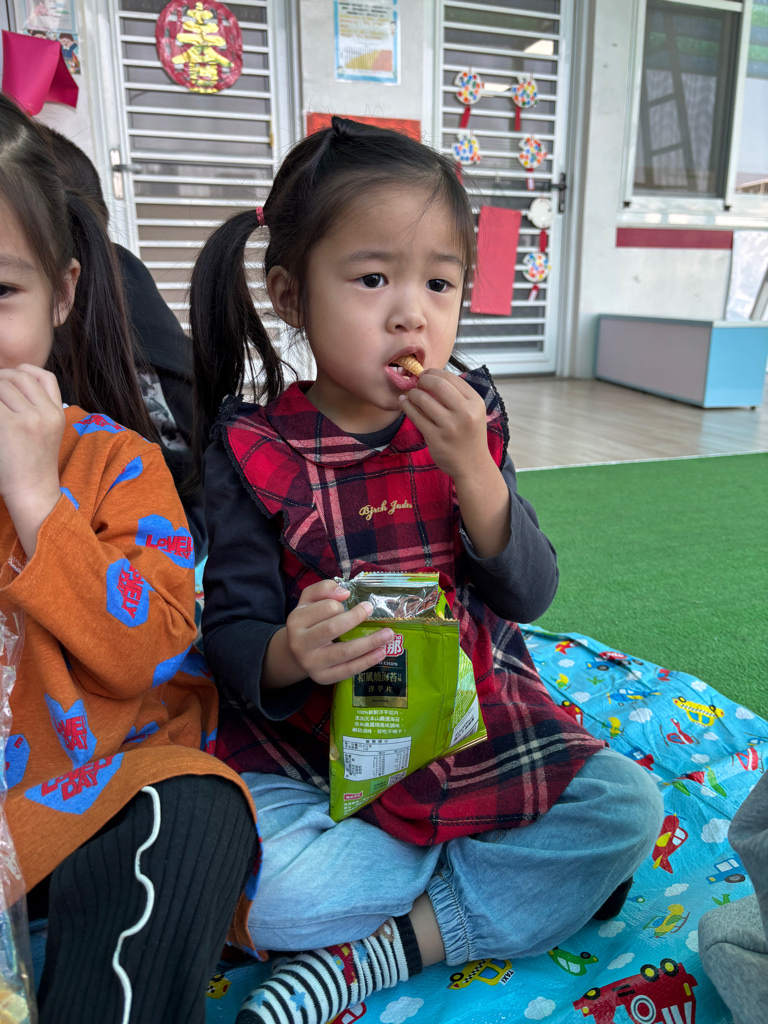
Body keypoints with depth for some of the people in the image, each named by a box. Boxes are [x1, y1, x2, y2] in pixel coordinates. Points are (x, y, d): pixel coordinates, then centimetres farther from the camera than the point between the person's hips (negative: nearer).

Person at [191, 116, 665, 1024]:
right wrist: (288, 656, -30)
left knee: (627, 806, -13)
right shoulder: (253, 450, -9)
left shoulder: (471, 419, -2)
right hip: (314, 747, -2)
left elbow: (529, 596, -5)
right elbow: (231, 634, -6)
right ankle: (516, 876, -6)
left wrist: (472, 470, -21)